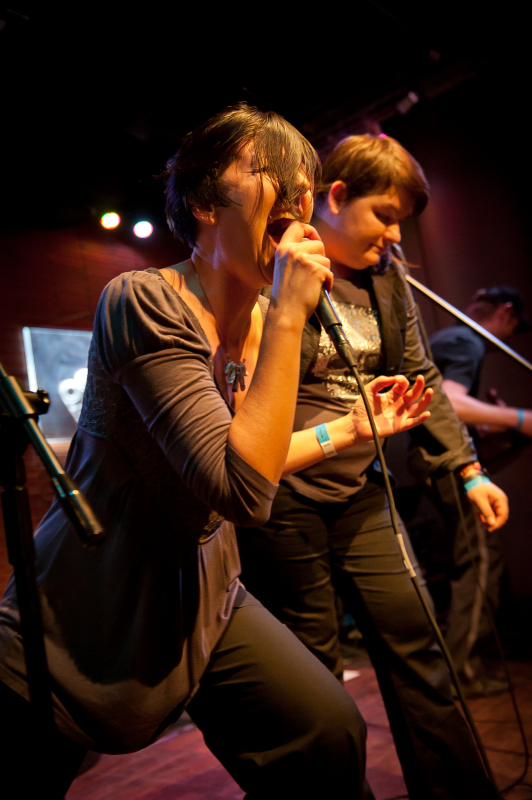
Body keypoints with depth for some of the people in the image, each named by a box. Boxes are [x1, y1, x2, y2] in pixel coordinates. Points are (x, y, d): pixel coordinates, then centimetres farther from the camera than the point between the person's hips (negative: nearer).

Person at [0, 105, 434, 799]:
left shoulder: (267, 321, 1)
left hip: (201, 601, 6)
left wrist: (353, 427, 11)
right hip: (83, 619, -6)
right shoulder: (143, 302, -22)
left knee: (332, 738, 1)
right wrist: (289, 318, -28)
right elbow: (242, 490, -30)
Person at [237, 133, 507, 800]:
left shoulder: (387, 275, 8)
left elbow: (419, 378, 12)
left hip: (360, 493, 6)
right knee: (312, 665, 9)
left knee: (415, 643, 11)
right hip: (281, 497, -6)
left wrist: (468, 469, 9)